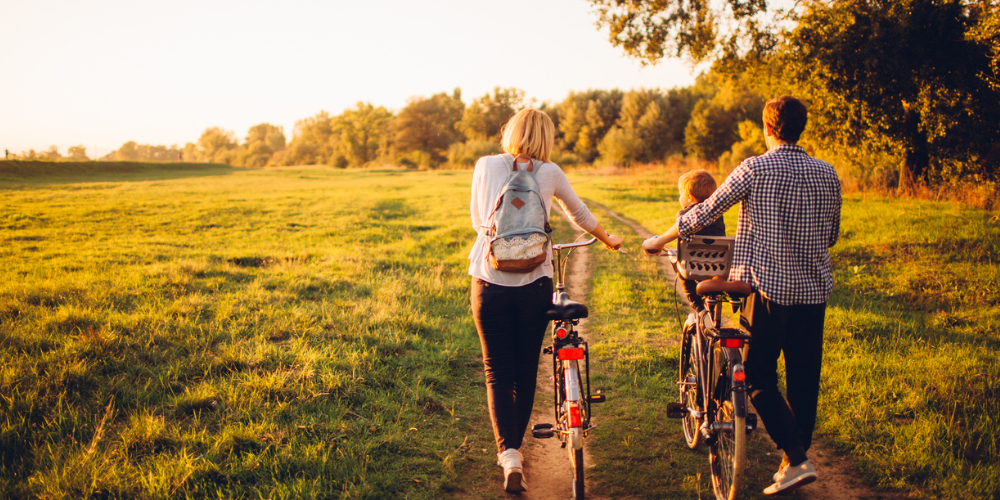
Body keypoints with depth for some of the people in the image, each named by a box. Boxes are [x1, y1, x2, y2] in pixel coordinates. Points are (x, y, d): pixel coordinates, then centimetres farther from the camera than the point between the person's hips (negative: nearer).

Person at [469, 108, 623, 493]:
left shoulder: (486, 166, 2)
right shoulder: (549, 173, 2)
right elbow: (580, 214, 19)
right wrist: (607, 239, 38)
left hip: (490, 283, 0)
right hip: (534, 284, 0)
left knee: (498, 373, 7)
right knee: (526, 371, 16)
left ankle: (509, 455, -8)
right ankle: (515, 445, 32)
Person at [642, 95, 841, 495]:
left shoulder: (755, 169, -9)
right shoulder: (827, 174, 4)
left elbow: (705, 212, -6)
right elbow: (832, 235, 14)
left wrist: (660, 240, 7)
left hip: (768, 287, -4)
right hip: (813, 289, 5)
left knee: (758, 377, 7)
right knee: (804, 380, 13)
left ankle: (796, 458, -3)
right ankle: (797, 457, 23)